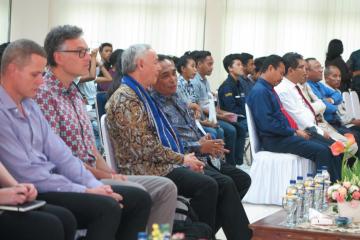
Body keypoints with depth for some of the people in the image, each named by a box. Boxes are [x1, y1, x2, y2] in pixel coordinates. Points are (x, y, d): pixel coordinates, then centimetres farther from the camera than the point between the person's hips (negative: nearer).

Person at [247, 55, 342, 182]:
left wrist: (296, 130, 6)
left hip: (286, 135, 10)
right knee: (321, 151, -23)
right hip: (274, 141, -10)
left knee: (330, 150, -1)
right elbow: (267, 123, -21)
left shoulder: (269, 89, 19)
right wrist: (294, 132, -14)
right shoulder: (259, 91, -12)